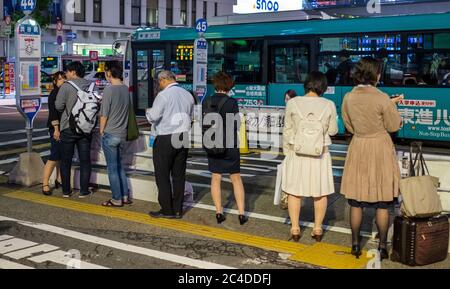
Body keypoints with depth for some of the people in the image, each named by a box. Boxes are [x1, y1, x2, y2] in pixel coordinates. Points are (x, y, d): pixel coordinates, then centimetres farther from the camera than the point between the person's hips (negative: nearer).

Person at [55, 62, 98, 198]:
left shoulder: (66, 86, -11)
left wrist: (68, 108, 7)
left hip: (68, 128, -2)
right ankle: (84, 191, 9)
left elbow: (59, 106, -14)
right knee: (85, 160, 9)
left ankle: (66, 191, 15)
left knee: (66, 161, 10)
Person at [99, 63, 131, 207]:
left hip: (110, 134, -7)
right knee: (119, 166, 17)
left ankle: (117, 199, 9)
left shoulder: (109, 90, -15)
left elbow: (104, 115, -13)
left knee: (112, 168, 3)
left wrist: (101, 131, -1)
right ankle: (125, 196, 20)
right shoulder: (126, 89, 4)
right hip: (122, 134, 7)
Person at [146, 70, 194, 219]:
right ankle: (177, 210, 15)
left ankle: (167, 210, 6)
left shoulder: (163, 95, -13)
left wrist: (148, 111, 7)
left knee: (162, 175, 4)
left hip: (165, 140, -6)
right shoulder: (188, 95, 8)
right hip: (183, 138, 7)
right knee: (179, 175, 11)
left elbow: (153, 117, -13)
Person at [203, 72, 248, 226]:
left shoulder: (207, 102, -3)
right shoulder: (231, 102, -13)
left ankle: (219, 213, 14)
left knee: (216, 178, 12)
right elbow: (237, 124, -10)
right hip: (229, 145, -3)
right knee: (236, 179, 8)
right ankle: (242, 213, 8)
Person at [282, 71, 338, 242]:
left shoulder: (293, 103, -7)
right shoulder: (329, 105, -6)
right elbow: (332, 131, 4)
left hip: (297, 153, 0)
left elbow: (287, 130, 0)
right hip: (320, 154, 0)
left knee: (295, 191, 10)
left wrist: (286, 151, 10)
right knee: (320, 192, 12)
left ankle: (295, 229, 16)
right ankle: (317, 229, 19)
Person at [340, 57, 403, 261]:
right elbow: (393, 126, -6)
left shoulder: (348, 98, -3)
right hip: (380, 149, -3)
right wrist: (392, 106, 10)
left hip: (358, 149, 4)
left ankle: (355, 245, 19)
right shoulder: (382, 99, -17)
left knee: (356, 201, 12)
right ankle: (382, 246, 15)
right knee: (382, 203, 7)